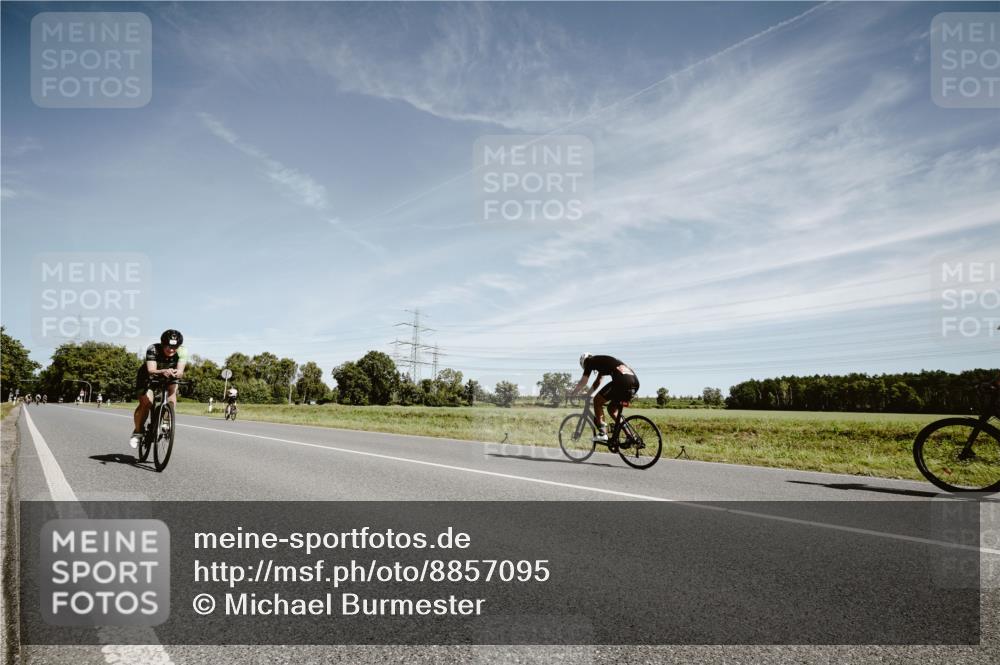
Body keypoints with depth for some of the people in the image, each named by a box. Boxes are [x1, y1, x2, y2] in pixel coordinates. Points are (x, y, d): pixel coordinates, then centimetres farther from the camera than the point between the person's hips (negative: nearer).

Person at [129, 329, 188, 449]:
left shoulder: (182, 352, -27)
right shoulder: (153, 349, -32)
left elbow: (180, 370, -37)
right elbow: (151, 370, -43)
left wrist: (177, 373, -62)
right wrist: (163, 372, -65)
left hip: (169, 378, 2)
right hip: (148, 376, -2)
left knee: (173, 389, -29)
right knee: (146, 403, -20)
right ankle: (137, 432, 3)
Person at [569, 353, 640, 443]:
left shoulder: (590, 361, 13)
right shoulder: (601, 361, 35)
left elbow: (583, 382, 14)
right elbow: (597, 382, 44)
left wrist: (572, 393, 28)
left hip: (622, 381, -8)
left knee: (597, 401, 7)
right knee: (612, 409, 20)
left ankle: (602, 434, 0)